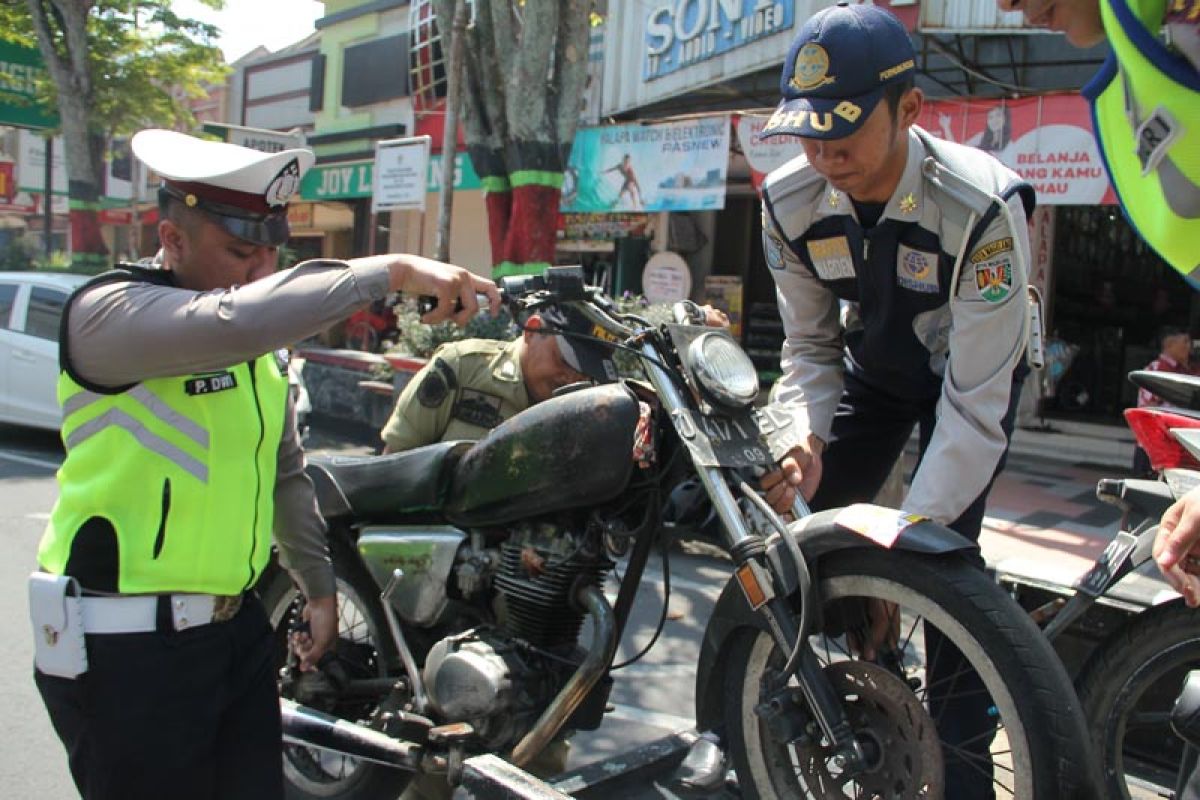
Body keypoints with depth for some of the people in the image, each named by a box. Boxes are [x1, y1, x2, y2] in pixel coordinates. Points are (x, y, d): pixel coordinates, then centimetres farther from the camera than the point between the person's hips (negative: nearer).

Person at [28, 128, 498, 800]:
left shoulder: (265, 342, 11)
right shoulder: (106, 311, -14)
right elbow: (230, 321, -36)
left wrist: (320, 587, 20)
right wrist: (390, 272, -35)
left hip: (235, 626, 7)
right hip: (125, 647, -7)